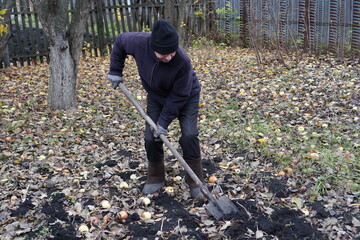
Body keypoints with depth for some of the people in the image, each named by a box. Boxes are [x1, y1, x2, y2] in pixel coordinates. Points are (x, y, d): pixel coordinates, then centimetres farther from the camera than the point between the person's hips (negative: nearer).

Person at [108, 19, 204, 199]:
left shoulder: (182, 61, -39)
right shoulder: (139, 42, -32)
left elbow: (178, 96, -28)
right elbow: (119, 41, -8)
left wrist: (164, 121, -23)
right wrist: (115, 71, -6)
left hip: (186, 97, -3)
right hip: (156, 96, 4)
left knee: (189, 135, -14)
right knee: (151, 138, 0)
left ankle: (195, 181, 4)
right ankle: (156, 178, 20)